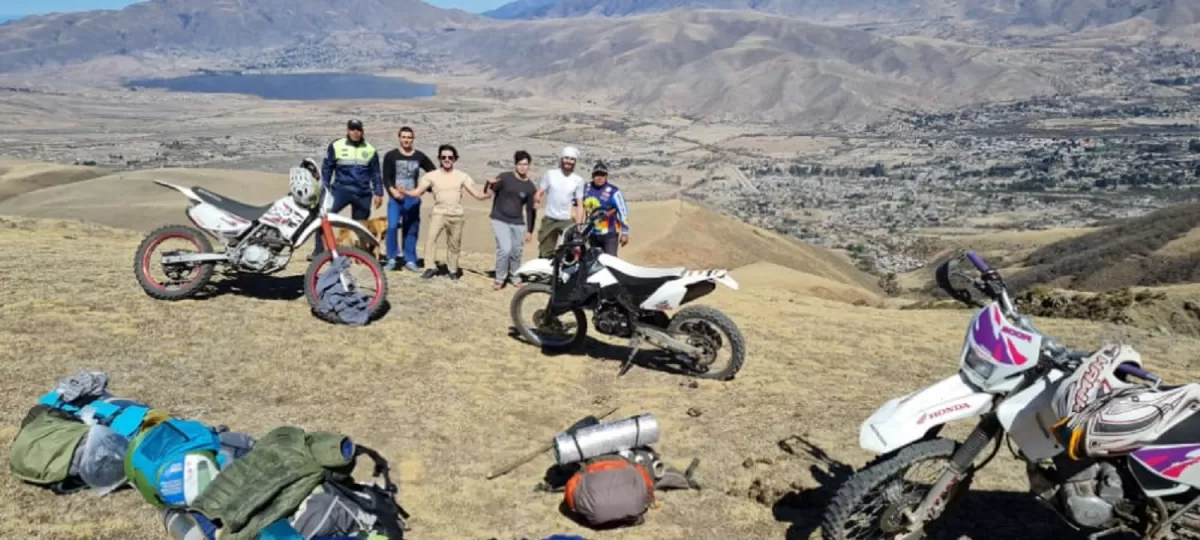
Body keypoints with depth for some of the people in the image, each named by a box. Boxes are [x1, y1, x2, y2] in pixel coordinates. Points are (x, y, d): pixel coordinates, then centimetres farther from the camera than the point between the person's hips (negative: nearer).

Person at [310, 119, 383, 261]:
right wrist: (325, 189, 0)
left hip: (363, 194, 2)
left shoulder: (370, 150, 9)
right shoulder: (336, 146, 3)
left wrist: (378, 193, 8)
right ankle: (318, 250, -17)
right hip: (341, 189, -2)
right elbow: (326, 169, 6)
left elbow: (375, 173, 14)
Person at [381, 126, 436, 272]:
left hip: (413, 199, 2)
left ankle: (410, 260, 14)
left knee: (412, 230, 5)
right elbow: (386, 178, -3)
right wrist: (393, 191, -19)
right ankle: (391, 259, -5)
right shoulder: (390, 156, 2)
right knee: (392, 226, -16)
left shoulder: (420, 156, 6)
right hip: (395, 198, -2)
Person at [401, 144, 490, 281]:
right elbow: (417, 192, -1)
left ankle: (453, 270, 25)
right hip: (438, 213, -1)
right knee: (430, 238, -21)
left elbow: (477, 194, 0)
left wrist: (488, 194, -19)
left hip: (456, 215, 1)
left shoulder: (462, 176, 4)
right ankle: (432, 267, -14)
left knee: (454, 245, 8)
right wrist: (404, 192, -19)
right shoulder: (432, 176, 3)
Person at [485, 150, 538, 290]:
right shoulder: (504, 178, -5)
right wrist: (489, 184, -25)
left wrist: (530, 230, 7)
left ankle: (514, 276, 30)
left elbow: (530, 210, 9)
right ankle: (499, 278, 4)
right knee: (505, 249, -15)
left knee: (517, 251, 7)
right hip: (500, 220, -3)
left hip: (518, 223, 3)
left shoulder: (530, 187, 3)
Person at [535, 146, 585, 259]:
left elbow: (580, 205, 1)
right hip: (549, 220, 1)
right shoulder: (550, 174, 3)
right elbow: (539, 193, 2)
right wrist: (537, 198, -23)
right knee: (545, 253, 8)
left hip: (568, 221, -1)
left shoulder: (578, 180, 2)